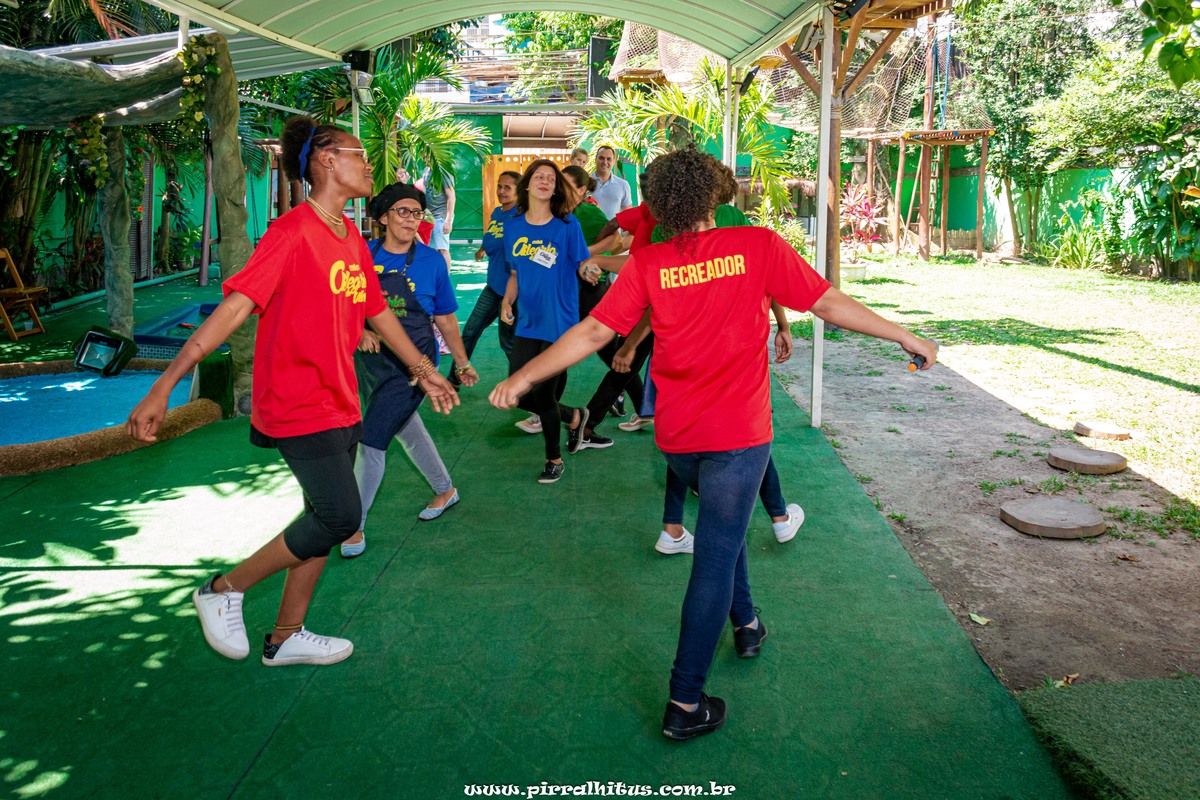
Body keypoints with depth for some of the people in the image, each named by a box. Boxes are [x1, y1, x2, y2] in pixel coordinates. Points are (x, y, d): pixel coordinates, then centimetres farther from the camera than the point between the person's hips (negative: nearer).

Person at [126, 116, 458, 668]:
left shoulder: (352, 237, 10)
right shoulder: (293, 231, -16)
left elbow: (377, 312, 21)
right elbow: (234, 307, -22)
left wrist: (424, 369, 25)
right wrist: (164, 385, -25)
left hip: (341, 404, 9)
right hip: (299, 405, -9)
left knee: (325, 519, 13)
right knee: (340, 516, -10)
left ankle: (285, 638, 28)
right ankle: (223, 591, 10)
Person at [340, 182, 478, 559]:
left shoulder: (431, 261, -3)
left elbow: (445, 318, 5)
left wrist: (462, 363, 11)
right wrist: (360, 328, -17)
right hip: (370, 358, 4)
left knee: (371, 440, -9)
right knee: (407, 429, 21)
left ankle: (354, 525, 6)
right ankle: (445, 490, 45)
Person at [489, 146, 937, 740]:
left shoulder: (647, 264, -3)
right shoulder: (759, 245, -7)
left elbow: (591, 332, -4)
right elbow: (830, 304, -3)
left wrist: (521, 379, 5)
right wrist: (906, 337, 10)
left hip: (676, 436, 3)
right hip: (738, 433, -3)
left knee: (725, 525, 30)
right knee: (716, 558, 1)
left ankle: (745, 623, 44)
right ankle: (685, 703, 7)